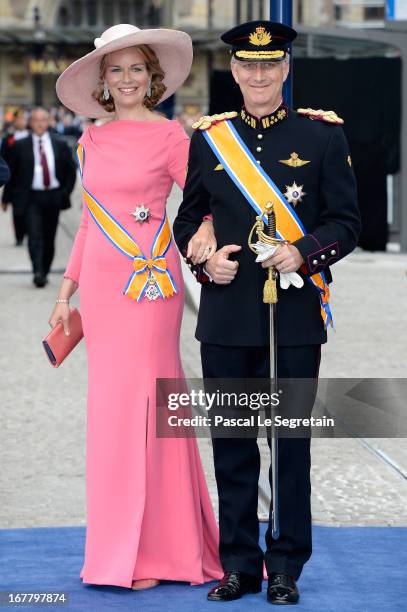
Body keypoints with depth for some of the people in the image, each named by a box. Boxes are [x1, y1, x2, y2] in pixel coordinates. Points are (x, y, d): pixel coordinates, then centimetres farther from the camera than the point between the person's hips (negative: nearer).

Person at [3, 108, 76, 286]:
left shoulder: (60, 145, 7)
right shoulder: (20, 146, 1)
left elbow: (71, 170, 13)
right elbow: (12, 172, 5)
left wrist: (66, 192, 3)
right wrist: (13, 196, 1)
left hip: (53, 197, 3)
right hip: (32, 198, -3)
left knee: (49, 238, 8)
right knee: (35, 236, -15)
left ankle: (44, 273, 20)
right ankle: (38, 273, -23)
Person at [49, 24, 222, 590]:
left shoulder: (169, 136, -3)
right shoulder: (92, 141, 12)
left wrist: (206, 229, -24)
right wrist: (67, 290, 15)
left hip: (151, 281, -5)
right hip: (101, 282, 5)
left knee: (138, 400, -6)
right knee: (111, 404, 8)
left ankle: (150, 549, 1)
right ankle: (119, 545, 16)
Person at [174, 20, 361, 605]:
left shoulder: (323, 134, 1)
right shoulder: (208, 138, 8)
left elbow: (346, 222, 1)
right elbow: (188, 217, 15)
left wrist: (303, 253, -16)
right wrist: (205, 260, -5)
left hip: (294, 316, -2)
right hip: (226, 315, 2)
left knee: (290, 441, 3)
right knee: (231, 443, 7)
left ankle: (286, 567, 15)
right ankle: (239, 564, 18)